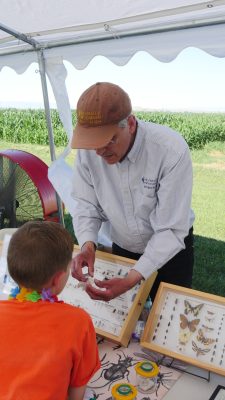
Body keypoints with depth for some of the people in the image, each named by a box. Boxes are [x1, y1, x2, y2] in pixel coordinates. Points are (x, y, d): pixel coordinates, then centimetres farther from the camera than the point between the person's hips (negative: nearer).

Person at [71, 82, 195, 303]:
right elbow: (87, 204, -11)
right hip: (121, 247, 3)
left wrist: (132, 279, -38)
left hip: (171, 250, -3)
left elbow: (171, 230, -30)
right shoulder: (87, 149, -20)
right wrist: (88, 245, -31)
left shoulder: (172, 151, -32)